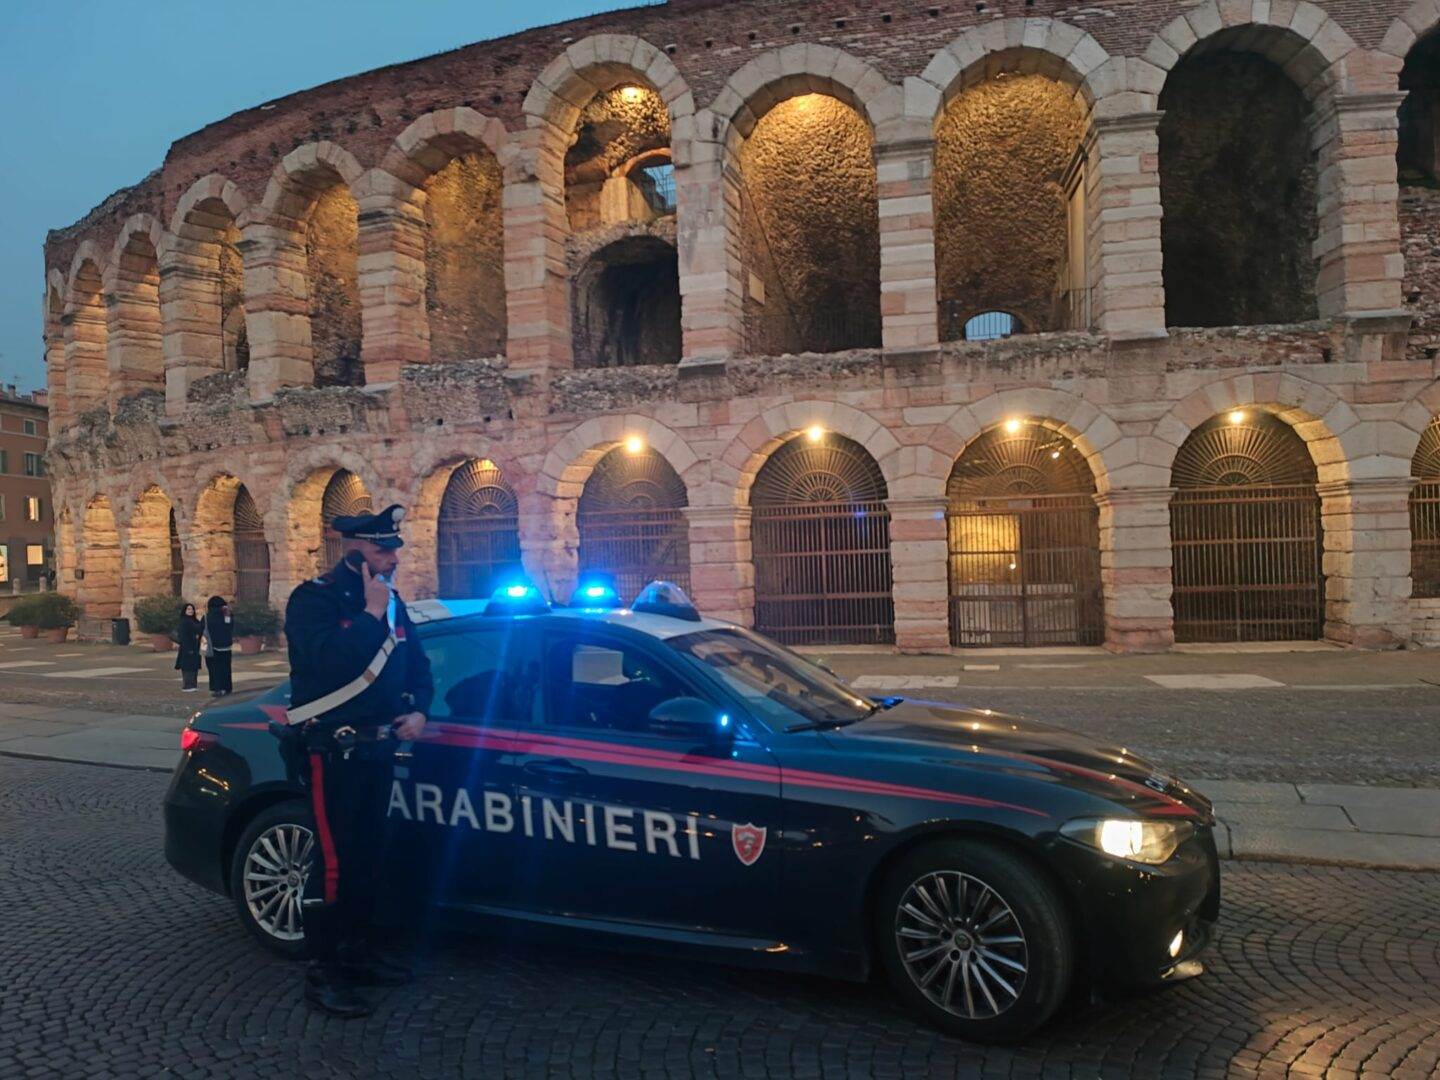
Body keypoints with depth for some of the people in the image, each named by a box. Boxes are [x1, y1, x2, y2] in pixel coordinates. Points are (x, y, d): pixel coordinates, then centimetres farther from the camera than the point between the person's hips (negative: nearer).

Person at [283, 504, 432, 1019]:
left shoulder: (391, 603, 10)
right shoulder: (314, 599, -12)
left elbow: (417, 663, 18)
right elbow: (328, 660, -30)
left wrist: (418, 710, 2)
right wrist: (371, 614, -23)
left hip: (378, 746, 8)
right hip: (333, 751, -7)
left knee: (368, 856, 16)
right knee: (335, 861, -5)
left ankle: (357, 953, 29)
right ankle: (322, 974, 7)